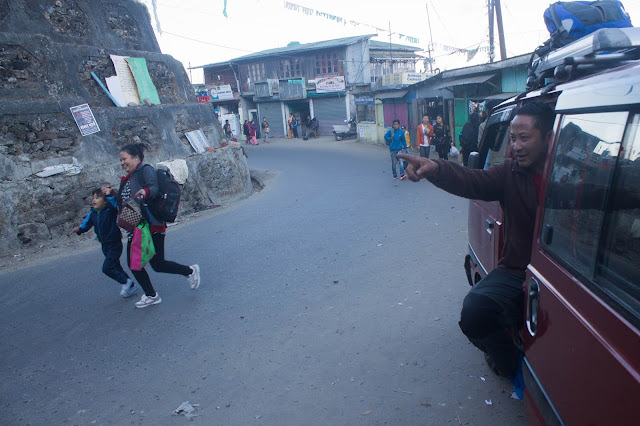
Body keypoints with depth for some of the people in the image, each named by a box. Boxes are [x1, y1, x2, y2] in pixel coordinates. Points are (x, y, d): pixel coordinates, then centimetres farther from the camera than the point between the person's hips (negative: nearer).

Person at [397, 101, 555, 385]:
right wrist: (435, 169, -37)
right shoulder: (511, 173, 3)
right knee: (474, 311, -22)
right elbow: (472, 181, -17)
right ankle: (513, 366, 12)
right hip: (515, 272, 2)